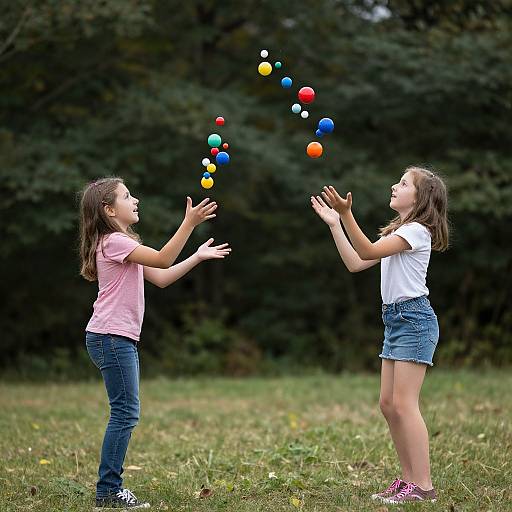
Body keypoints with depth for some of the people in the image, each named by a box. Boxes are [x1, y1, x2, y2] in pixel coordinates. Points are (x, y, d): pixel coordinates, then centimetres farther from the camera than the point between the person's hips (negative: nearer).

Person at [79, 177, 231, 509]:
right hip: (111, 336, -11)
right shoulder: (113, 241, -12)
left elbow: (160, 278, 18)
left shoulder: (124, 242, 21)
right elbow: (163, 259, -20)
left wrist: (197, 257, 13)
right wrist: (190, 222, -23)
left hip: (121, 338, 11)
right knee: (126, 412, -11)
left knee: (126, 413, 10)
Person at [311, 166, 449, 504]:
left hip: (414, 318, -10)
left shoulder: (417, 231, -10)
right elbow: (356, 263, 14)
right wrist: (334, 224, 11)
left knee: (404, 403, -13)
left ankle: (423, 487, -11)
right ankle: (410, 479, 13)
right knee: (389, 403, 8)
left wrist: (346, 214, -29)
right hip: (395, 319, 10)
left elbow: (368, 251, -22)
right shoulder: (396, 233, 20)